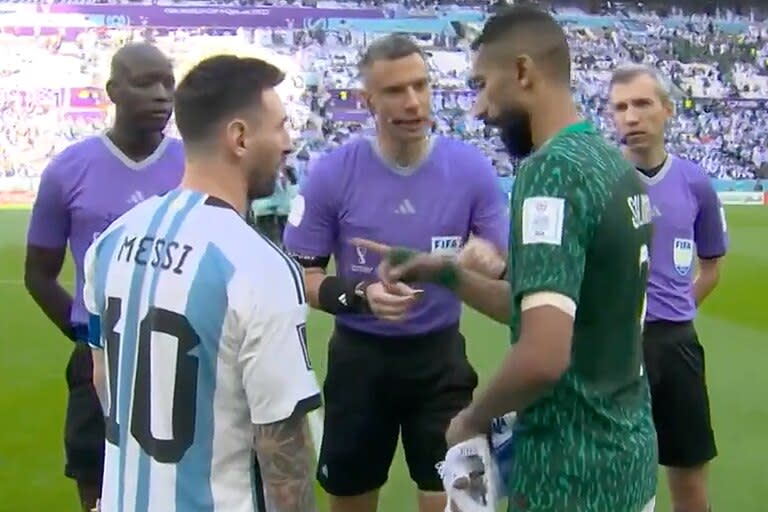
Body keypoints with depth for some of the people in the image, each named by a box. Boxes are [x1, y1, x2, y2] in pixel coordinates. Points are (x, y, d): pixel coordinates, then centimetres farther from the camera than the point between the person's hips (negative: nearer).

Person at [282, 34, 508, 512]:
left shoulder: (471, 168, -9)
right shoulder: (332, 173, -11)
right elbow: (300, 275, -5)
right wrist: (360, 295, -23)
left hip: (441, 356, 0)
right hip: (360, 356, 0)